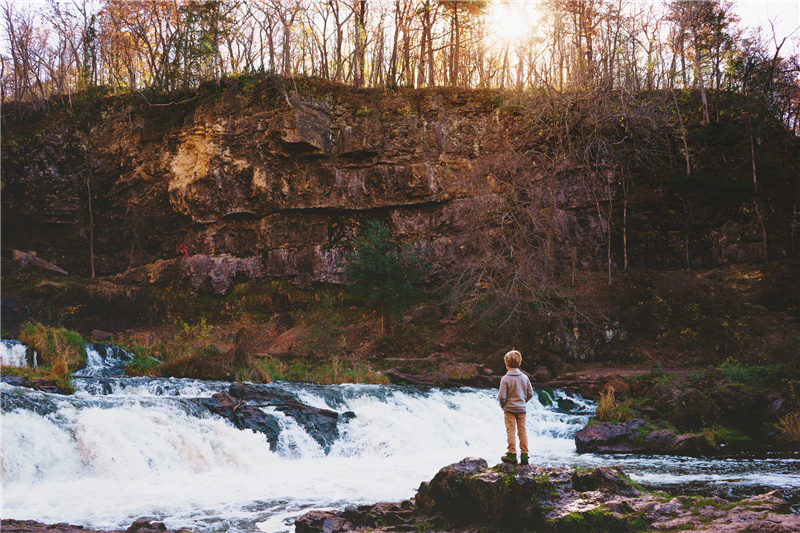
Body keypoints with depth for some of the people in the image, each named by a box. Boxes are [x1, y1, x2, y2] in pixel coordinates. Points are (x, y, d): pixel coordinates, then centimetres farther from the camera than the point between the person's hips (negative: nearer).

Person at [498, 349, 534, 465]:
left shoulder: (505, 379, -14)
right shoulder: (524, 378, 0)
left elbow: (501, 396, -15)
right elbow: (530, 393, 6)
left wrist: (502, 405, 3)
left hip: (509, 409, -4)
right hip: (521, 409, 4)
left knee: (511, 431, 2)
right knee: (522, 431, 9)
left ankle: (512, 454, 4)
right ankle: (524, 455, 11)